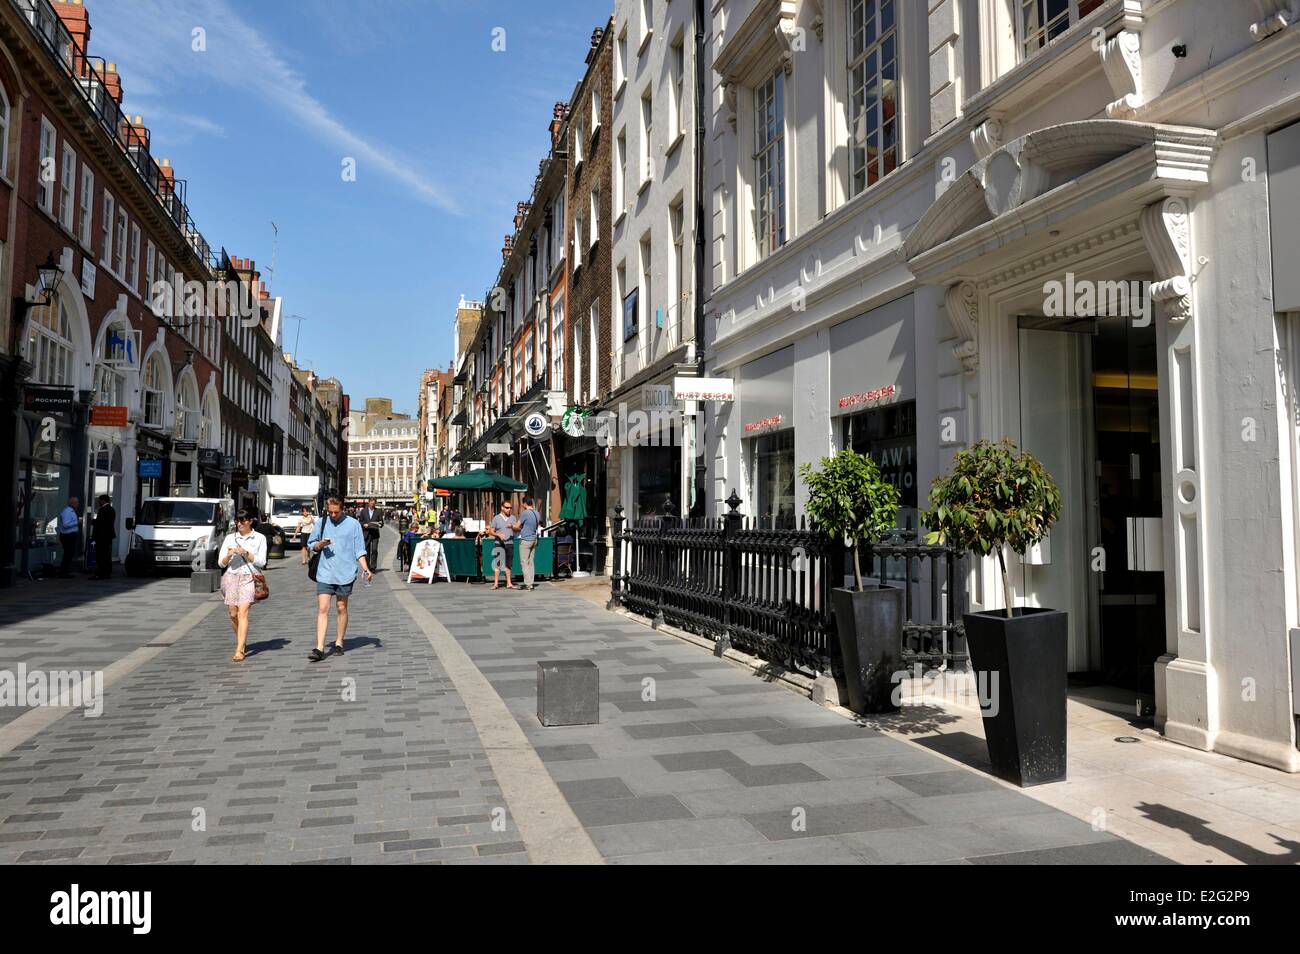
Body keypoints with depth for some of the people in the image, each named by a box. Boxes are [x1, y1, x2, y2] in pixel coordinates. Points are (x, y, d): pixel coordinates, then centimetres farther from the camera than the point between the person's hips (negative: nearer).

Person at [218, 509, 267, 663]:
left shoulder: (259, 538, 5)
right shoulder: (230, 538, 11)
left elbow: (261, 562, -1)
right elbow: (221, 563, 9)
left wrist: (246, 553, -13)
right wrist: (229, 555, -11)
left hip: (249, 577, -3)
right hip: (231, 577, 3)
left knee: (243, 612, -15)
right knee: (233, 614, 5)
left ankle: (239, 651, -18)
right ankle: (242, 643, 28)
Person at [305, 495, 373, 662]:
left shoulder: (353, 524, -1)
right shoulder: (321, 523, 6)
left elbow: (359, 550, 0)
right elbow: (310, 545, 14)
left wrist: (366, 569, -11)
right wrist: (319, 545, -8)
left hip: (345, 573, -1)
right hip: (325, 573, 1)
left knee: (341, 609, 10)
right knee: (322, 609, -6)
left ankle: (339, 643, 23)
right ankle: (319, 648, -8)